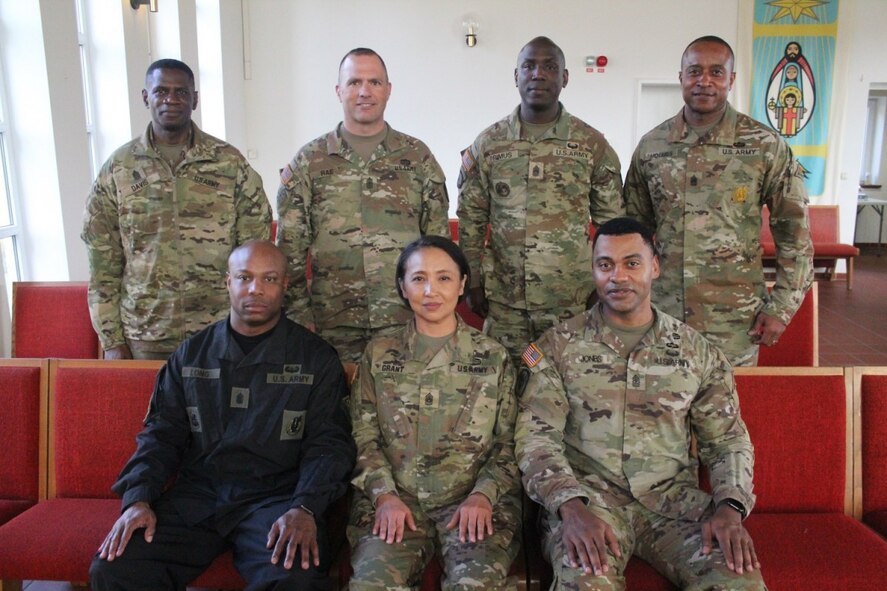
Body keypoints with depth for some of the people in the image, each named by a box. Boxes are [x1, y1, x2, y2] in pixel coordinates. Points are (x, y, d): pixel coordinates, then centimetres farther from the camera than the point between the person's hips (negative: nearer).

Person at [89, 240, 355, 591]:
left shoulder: (316, 358, 3)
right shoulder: (192, 354, 13)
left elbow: (329, 442, -2)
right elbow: (161, 434, 13)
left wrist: (305, 509, -18)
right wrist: (138, 499, -4)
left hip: (276, 496, -3)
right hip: (195, 496, 4)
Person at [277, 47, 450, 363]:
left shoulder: (418, 157, 6)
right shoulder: (308, 162, 4)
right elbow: (290, 251, 4)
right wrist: (300, 319, -1)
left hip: (408, 325, 1)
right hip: (333, 328, 0)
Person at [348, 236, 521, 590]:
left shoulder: (494, 357, 7)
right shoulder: (378, 355, 9)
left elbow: (509, 444, 7)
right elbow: (364, 438, 7)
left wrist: (483, 495, -9)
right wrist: (385, 495, -8)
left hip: (474, 501, 0)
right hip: (395, 500, 1)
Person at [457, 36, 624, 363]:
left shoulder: (593, 145, 2)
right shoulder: (487, 144, 4)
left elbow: (612, 221, 6)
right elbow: (471, 220, 7)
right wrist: (473, 283, 4)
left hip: (573, 301, 0)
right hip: (504, 300, 1)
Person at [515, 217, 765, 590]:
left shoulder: (698, 352, 10)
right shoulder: (556, 347, 2)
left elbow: (728, 441, 10)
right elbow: (536, 438, -5)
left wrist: (731, 507, -10)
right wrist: (572, 507, -22)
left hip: (674, 499, 3)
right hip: (590, 497, -3)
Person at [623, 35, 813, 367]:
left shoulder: (767, 147, -5)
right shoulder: (651, 146, 3)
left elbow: (795, 234, -1)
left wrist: (781, 308, -4)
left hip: (735, 324, -2)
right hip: (661, 315, 2)